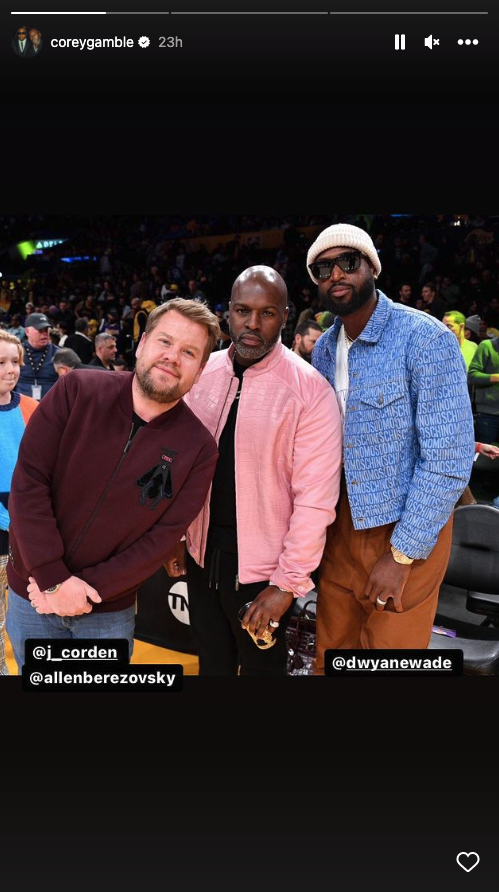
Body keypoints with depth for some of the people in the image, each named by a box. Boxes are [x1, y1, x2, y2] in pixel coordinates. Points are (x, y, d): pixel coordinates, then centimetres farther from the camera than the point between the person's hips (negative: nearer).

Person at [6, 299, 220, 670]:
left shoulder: (198, 448, -11)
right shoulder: (77, 391, -12)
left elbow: (163, 538, -11)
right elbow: (28, 481, -14)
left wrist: (85, 588, -16)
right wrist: (54, 579, -17)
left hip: (109, 610, 0)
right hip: (33, 592, 1)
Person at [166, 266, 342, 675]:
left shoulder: (310, 391, -15)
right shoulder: (202, 373, 0)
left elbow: (315, 499, -16)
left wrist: (288, 583, -16)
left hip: (263, 565, -4)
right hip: (201, 552, 4)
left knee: (260, 665, 15)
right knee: (211, 662, 20)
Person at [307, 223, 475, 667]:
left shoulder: (426, 339, -17)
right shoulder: (323, 350, 4)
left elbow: (450, 460, -20)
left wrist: (401, 554, -19)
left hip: (407, 530, -5)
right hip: (340, 523, 6)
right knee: (331, 649, 18)